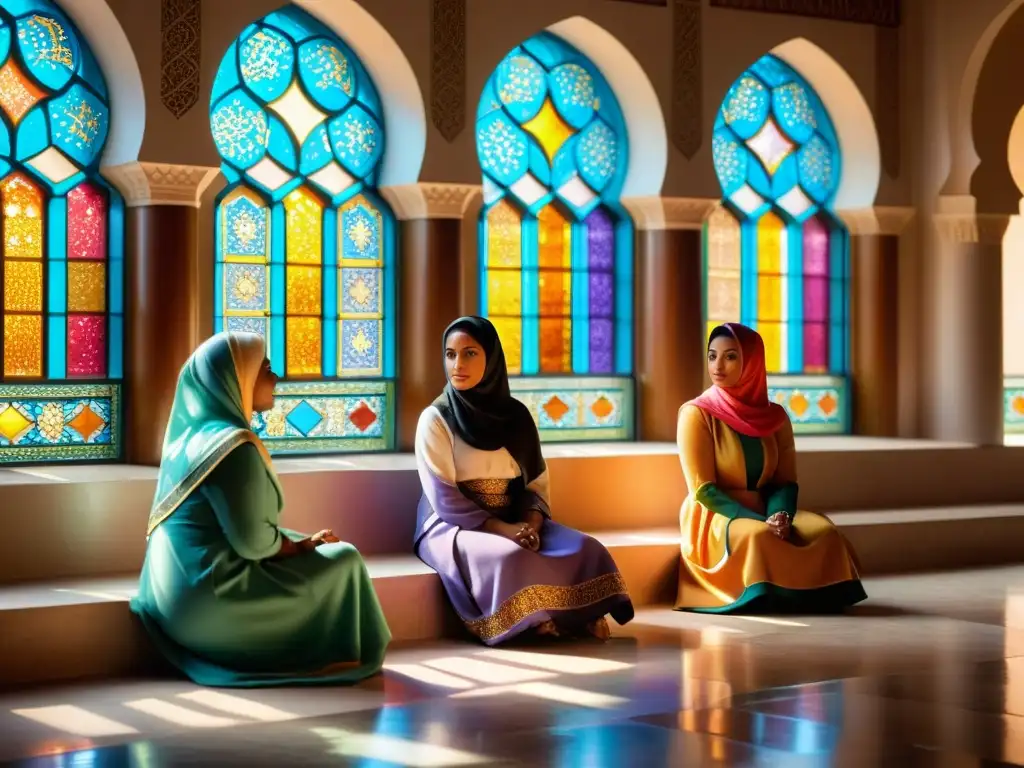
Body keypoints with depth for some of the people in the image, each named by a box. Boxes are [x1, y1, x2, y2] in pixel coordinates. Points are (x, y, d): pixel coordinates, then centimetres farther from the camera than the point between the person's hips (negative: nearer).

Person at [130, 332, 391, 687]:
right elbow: (253, 541, -20)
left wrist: (302, 542, 10)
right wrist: (301, 546, -2)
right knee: (342, 560, 2)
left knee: (321, 550, 22)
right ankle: (344, 658, 14)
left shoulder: (193, 433, 10)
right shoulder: (233, 445, -19)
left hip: (184, 591, 9)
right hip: (213, 597, -9)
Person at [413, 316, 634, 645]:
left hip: (516, 522, 5)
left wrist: (531, 524, -15)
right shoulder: (435, 419, -7)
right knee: (510, 558, -36)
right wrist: (501, 528, -22)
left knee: (584, 549, -21)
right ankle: (536, 622, -19)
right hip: (453, 527, -5)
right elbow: (443, 499, -13)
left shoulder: (516, 415, 7)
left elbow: (536, 483, 6)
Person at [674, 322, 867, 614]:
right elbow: (703, 490, -13)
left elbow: (785, 481, 6)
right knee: (756, 536, -38)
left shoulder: (774, 415, 7)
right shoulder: (696, 414, -7)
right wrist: (760, 522, -23)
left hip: (765, 514, 5)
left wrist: (780, 516, -18)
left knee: (822, 530, -25)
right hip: (714, 520, -4)